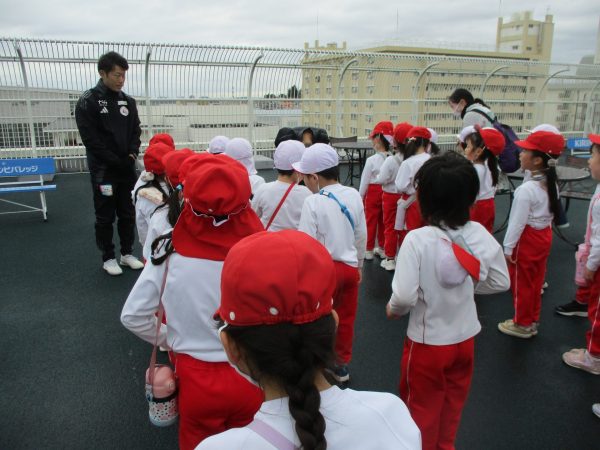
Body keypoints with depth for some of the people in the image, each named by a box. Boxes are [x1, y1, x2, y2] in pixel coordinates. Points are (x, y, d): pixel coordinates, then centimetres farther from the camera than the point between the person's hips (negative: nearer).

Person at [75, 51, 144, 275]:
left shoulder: (128, 101, 8)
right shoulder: (88, 101, -9)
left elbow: (136, 131, 12)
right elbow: (90, 138, -14)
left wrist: (132, 155, -6)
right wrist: (116, 161, -16)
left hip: (127, 168, 5)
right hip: (103, 169, -5)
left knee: (128, 213, 11)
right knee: (105, 216, 4)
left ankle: (127, 253, 24)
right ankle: (108, 257, 16)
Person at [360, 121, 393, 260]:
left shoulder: (371, 160, -18)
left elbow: (365, 181, -10)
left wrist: (360, 197, 2)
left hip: (373, 192, -4)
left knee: (371, 221, 8)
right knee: (383, 221, 16)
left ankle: (369, 250, 16)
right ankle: (382, 248, 27)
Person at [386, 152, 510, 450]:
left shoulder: (417, 239, -27)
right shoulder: (479, 234, -13)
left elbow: (404, 295, -30)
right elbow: (500, 282, -5)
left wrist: (392, 310, -8)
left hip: (427, 341, -5)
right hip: (465, 337, 5)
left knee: (422, 408, 20)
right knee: (453, 404, 28)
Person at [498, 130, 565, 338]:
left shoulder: (526, 189, -26)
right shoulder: (552, 184, -1)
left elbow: (517, 222, -21)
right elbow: (551, 214, 8)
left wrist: (508, 247, -13)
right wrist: (543, 229, 19)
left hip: (527, 239, -8)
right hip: (544, 236, 8)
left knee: (521, 283, 9)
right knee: (535, 281, 20)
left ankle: (522, 324, 24)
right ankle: (532, 320, 34)